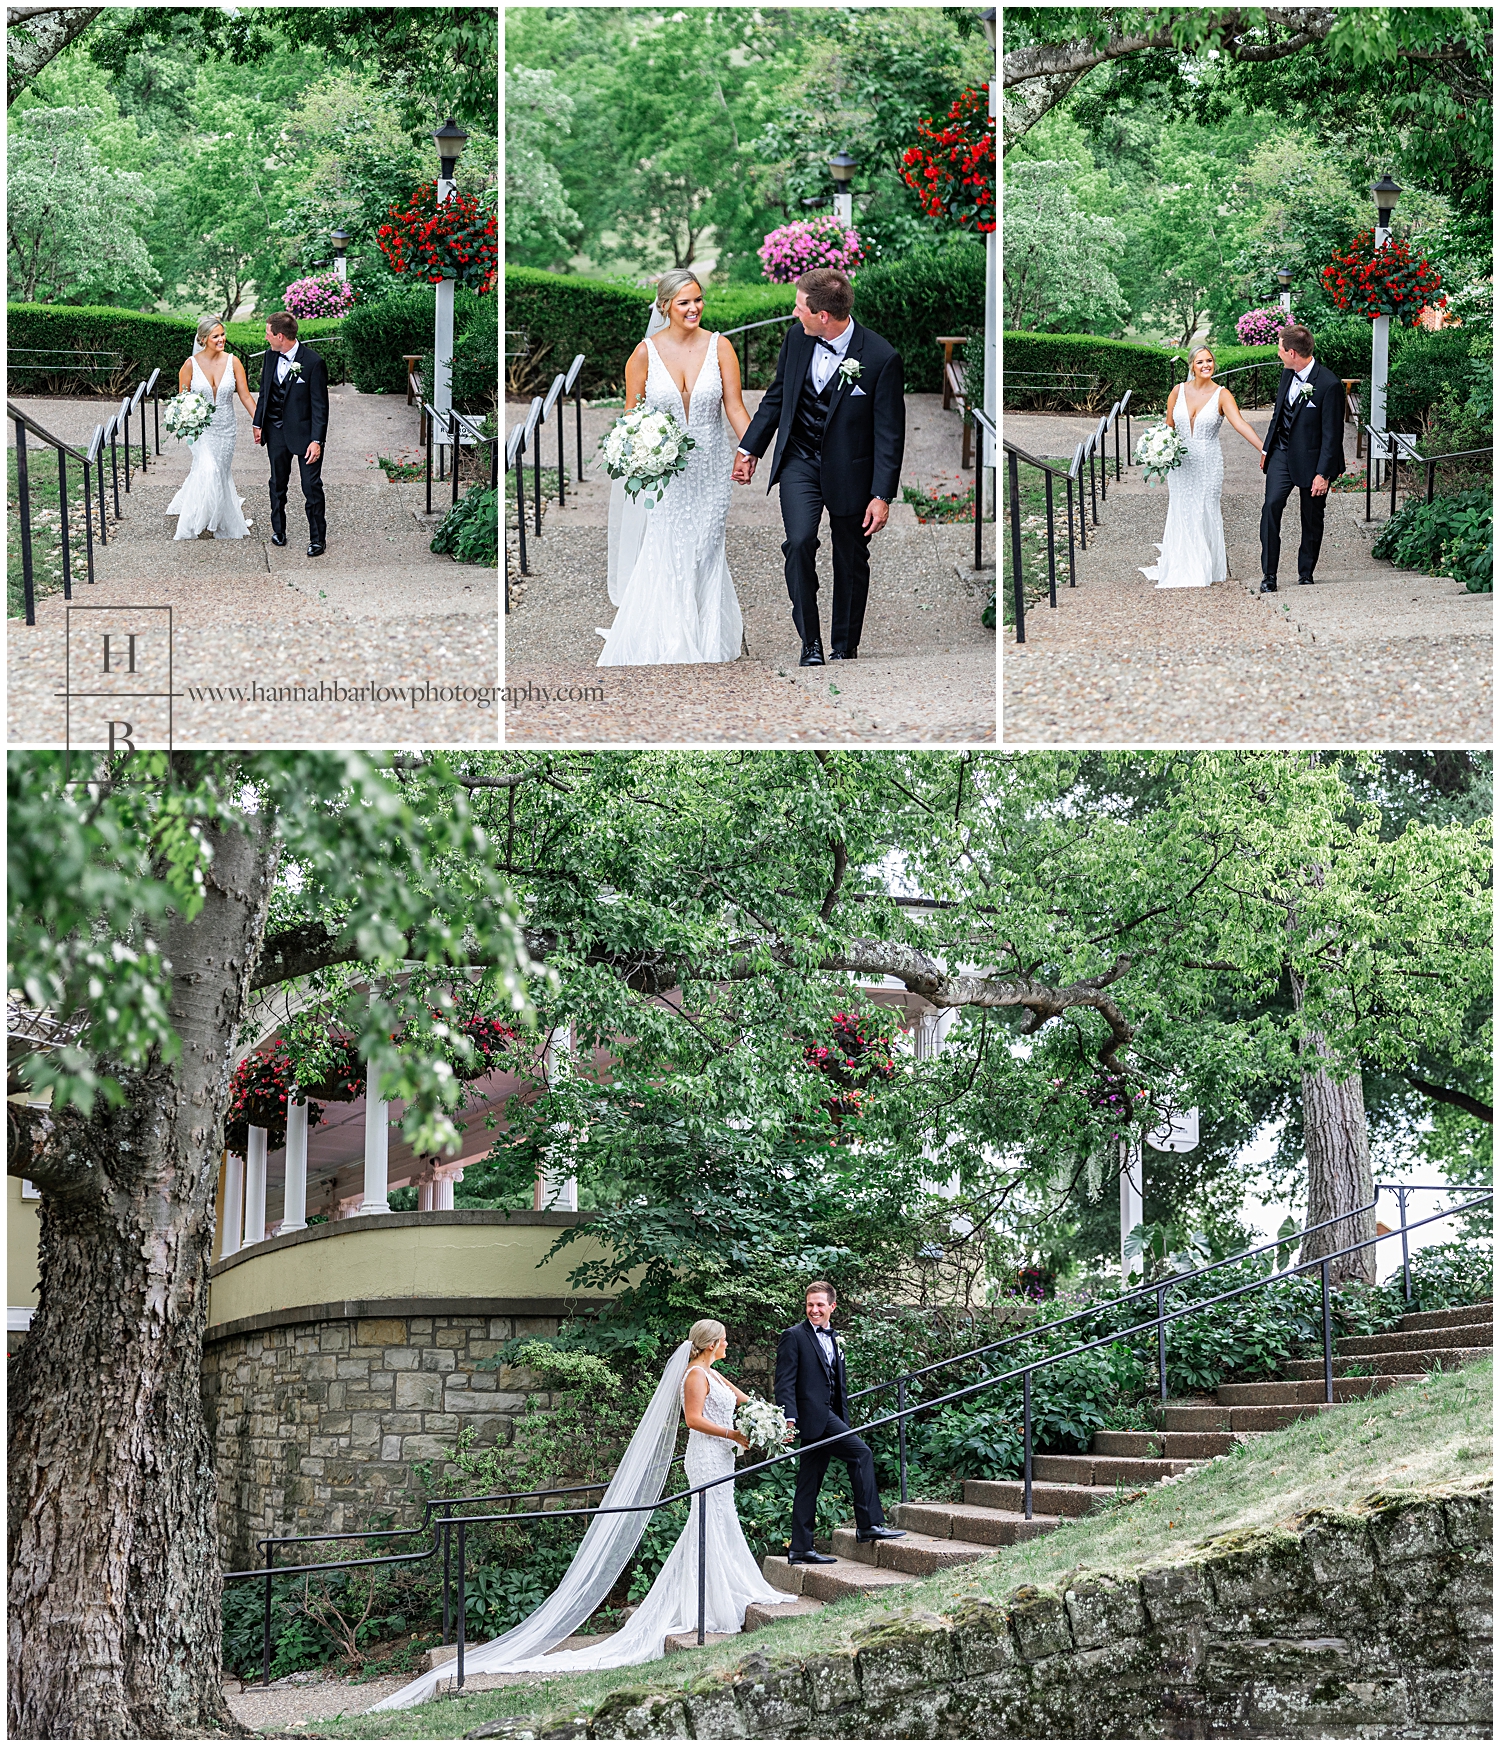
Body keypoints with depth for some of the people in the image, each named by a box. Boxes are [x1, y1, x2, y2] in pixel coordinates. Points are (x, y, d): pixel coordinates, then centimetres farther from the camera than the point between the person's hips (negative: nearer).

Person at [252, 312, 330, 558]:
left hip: (304, 432, -6)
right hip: (276, 431, 6)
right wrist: (258, 424, 14)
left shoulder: (313, 362, -17)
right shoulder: (271, 356, 1)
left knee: (312, 486, -2)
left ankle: (317, 538, 9)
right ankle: (278, 530, 31)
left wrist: (317, 440, -18)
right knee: (277, 483, 16)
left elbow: (320, 405, -15)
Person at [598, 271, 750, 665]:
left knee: (704, 554, 10)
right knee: (662, 556, -2)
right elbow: (632, 413, 1)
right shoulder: (646, 352, -5)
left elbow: (735, 408, -4)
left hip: (708, 469, 1)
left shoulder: (719, 347, -4)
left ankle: (708, 641, 23)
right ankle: (664, 642, 9)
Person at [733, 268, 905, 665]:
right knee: (799, 542, -17)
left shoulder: (881, 357, -18)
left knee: (851, 561, 9)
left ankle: (844, 648, 26)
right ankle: (810, 643, -8)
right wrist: (750, 448, 15)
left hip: (849, 469, -2)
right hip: (799, 460, 2)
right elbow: (776, 396, 12)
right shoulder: (797, 338, -5)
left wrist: (883, 495, -14)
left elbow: (890, 432, -13)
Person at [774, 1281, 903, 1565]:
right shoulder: (794, 1337, -3)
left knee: (809, 1485, 8)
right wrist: (788, 1419, -21)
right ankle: (869, 1524, -17)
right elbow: (785, 1382, -10)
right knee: (861, 1453, -19)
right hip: (812, 1415, -8)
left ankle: (801, 1549, 10)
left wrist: (845, 1422, 18)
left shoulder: (834, 1339, 20)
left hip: (829, 1418, 8)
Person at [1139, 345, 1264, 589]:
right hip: (1180, 464, 2)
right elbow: (1168, 426, 9)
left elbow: (1240, 424, -19)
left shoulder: (1221, 395, -8)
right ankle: (1182, 568, 18)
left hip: (1208, 465, -2)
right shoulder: (1179, 391, 1)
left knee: (1205, 514, 5)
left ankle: (1206, 568, 16)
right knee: (1182, 514, 7)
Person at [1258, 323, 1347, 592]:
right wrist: (1267, 449, 19)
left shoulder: (1329, 385, -20)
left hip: (1311, 459, -5)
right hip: (1282, 453, 5)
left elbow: (1332, 434, -17)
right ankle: (1268, 574, -8)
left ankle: (1306, 574, 23)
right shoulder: (1288, 374, 2)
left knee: (1312, 519, 8)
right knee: (1271, 505, -10)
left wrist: (1323, 474, -18)